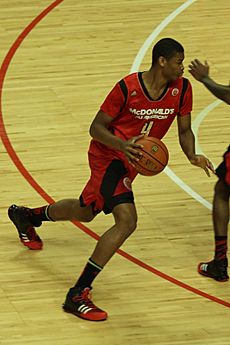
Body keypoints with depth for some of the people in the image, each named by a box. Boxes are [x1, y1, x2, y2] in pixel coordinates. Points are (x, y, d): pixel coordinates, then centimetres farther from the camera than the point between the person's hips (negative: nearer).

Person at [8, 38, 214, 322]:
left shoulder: (181, 89, -10)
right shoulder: (128, 88, -25)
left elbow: (184, 130, 1)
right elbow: (96, 127, -18)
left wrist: (192, 156, -20)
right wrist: (122, 144, -37)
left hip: (130, 160, 8)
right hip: (108, 155, -8)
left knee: (85, 211, 28)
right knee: (126, 221, -26)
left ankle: (27, 216, 58)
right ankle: (77, 295, -23)